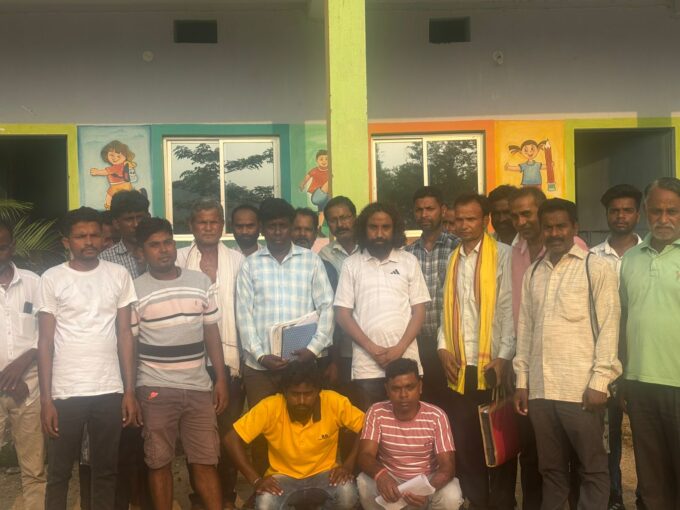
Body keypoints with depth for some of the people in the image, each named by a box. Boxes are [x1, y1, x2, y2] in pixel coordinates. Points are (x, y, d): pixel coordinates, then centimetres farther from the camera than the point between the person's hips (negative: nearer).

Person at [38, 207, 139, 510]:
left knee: (106, 470, 11)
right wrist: (46, 399, -5)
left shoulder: (118, 275, 3)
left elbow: (125, 334, 5)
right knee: (59, 472, 10)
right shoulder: (52, 279, -1)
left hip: (110, 390, 1)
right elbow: (46, 342, -1)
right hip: (65, 392, -1)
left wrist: (129, 391, 1)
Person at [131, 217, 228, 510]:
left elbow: (211, 332, 9)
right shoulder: (135, 290, -3)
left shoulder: (200, 282, 6)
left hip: (198, 387, 2)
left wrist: (221, 379, 5)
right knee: (159, 463, 7)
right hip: (155, 390, -2)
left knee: (205, 461, 6)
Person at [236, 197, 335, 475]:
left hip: (303, 362, 0)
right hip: (260, 365, 1)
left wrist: (314, 348, -10)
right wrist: (260, 355, -9)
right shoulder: (250, 264, 7)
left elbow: (326, 306, 2)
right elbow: (244, 313, 1)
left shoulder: (311, 260, 6)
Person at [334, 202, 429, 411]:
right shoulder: (351, 264, 4)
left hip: (405, 361, 1)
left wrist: (399, 348, -9)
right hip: (366, 366, 0)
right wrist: (372, 348, -8)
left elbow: (419, 311, 4)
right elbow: (343, 314, 2)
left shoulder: (409, 261, 6)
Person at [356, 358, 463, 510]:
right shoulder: (377, 413, -12)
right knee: (364, 485, -30)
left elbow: (447, 466, -20)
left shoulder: (436, 416, -15)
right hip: (389, 479, 1)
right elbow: (365, 455, -20)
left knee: (451, 496, -31)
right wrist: (380, 475, -45)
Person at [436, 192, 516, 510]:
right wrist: (443, 347, 1)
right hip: (459, 367, 5)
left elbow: (508, 309, -8)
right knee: (464, 442, 9)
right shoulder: (453, 259, 15)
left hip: (492, 365, -4)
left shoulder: (502, 255, -2)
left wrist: (503, 358, -15)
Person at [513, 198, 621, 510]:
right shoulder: (534, 273, 13)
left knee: (592, 467, 6)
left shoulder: (596, 268, -2)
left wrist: (599, 382, -12)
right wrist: (522, 380, 10)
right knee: (551, 468, 14)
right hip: (540, 389, 5)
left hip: (581, 388, -4)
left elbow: (608, 328, -6)